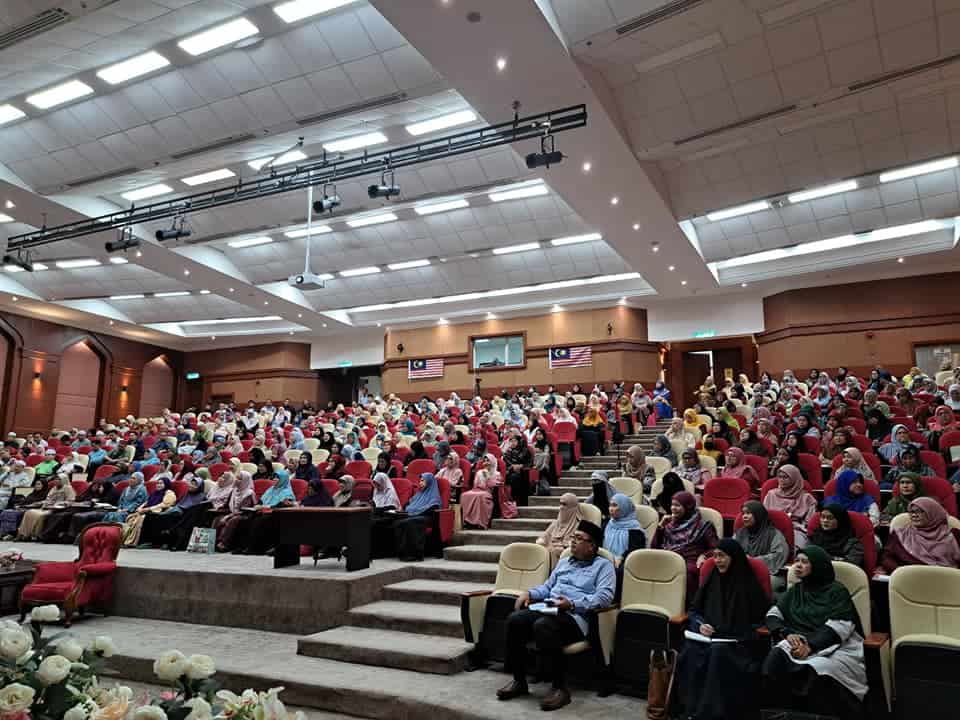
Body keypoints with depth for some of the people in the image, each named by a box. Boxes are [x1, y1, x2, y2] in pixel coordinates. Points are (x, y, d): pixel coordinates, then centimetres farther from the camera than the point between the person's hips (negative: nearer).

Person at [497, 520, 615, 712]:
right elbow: (547, 587, 30)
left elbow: (604, 597, -9)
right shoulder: (563, 562, 29)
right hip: (547, 609, 6)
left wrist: (572, 604, -21)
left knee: (543, 626, -37)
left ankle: (560, 687, -24)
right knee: (515, 619, -22)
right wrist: (529, 593, 8)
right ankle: (519, 680, -8)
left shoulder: (603, 565, 6)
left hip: (575, 616, -6)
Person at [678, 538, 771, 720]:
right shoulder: (711, 580, 12)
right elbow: (693, 610, 17)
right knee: (691, 651, -28)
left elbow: (763, 617, -1)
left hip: (737, 640, -3)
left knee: (718, 651, -35)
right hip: (709, 635, 4)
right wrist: (700, 624, -6)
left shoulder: (749, 585, 1)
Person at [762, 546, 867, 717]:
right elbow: (773, 615, 14)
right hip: (800, 643, 4)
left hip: (836, 648, -4)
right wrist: (787, 633, -9)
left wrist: (810, 646, -22)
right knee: (774, 660, -30)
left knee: (816, 672, -37)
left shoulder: (836, 591, 5)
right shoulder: (795, 590, 21)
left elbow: (839, 627, -9)